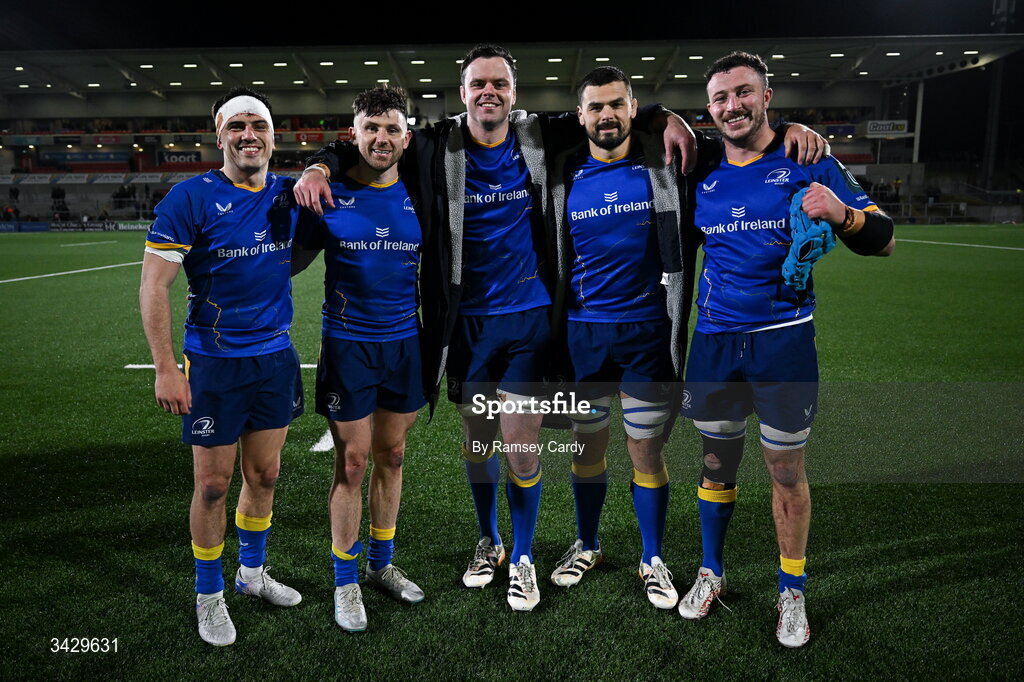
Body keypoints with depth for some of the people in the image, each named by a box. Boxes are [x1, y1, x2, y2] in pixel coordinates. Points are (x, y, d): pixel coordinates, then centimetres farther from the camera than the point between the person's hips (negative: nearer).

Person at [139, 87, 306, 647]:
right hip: (214, 363, -5)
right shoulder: (191, 198, -11)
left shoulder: (287, 194, 3)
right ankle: (209, 596, 25)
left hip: (275, 357, 5)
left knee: (264, 475, 15)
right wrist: (165, 369, -16)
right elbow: (154, 286, -11)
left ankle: (252, 573, 37)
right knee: (214, 484, 5)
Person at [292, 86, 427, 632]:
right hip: (348, 345, -3)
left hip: (405, 342, 3)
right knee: (352, 463, 3)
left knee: (391, 456, 13)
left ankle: (381, 564, 32)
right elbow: (293, 260, 2)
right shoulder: (328, 195, -6)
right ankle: (346, 582, 21)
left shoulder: (418, 197, 2)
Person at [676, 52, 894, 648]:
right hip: (715, 339, 3)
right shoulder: (703, 174, 6)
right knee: (717, 464, 13)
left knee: (787, 472, 6)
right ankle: (711, 573, 31)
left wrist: (842, 214, -26)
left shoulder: (808, 162, -3)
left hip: (783, 340, -3)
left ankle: (792, 592, 25)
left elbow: (883, 241, -4)